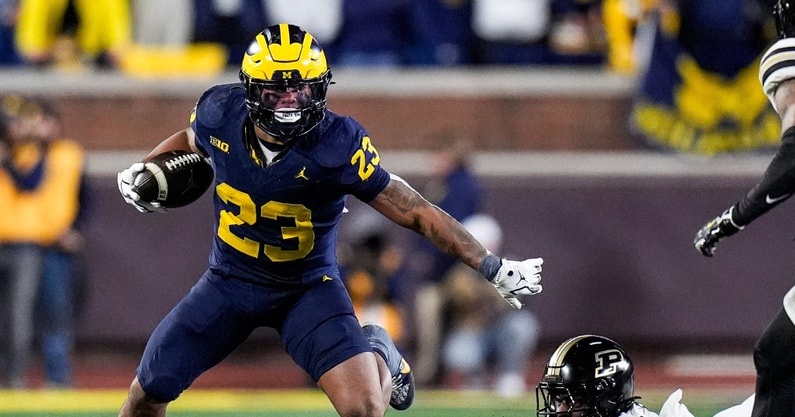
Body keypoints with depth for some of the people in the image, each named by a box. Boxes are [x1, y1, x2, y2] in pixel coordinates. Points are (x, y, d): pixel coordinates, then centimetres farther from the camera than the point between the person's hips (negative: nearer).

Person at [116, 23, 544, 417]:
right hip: (230, 282, 3)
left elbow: (415, 212, -21)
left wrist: (493, 267, -23)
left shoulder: (337, 146, -26)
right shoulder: (221, 113, -15)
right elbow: (191, 140, 13)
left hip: (308, 288, -3)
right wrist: (142, 170, 0)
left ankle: (379, 357, 16)